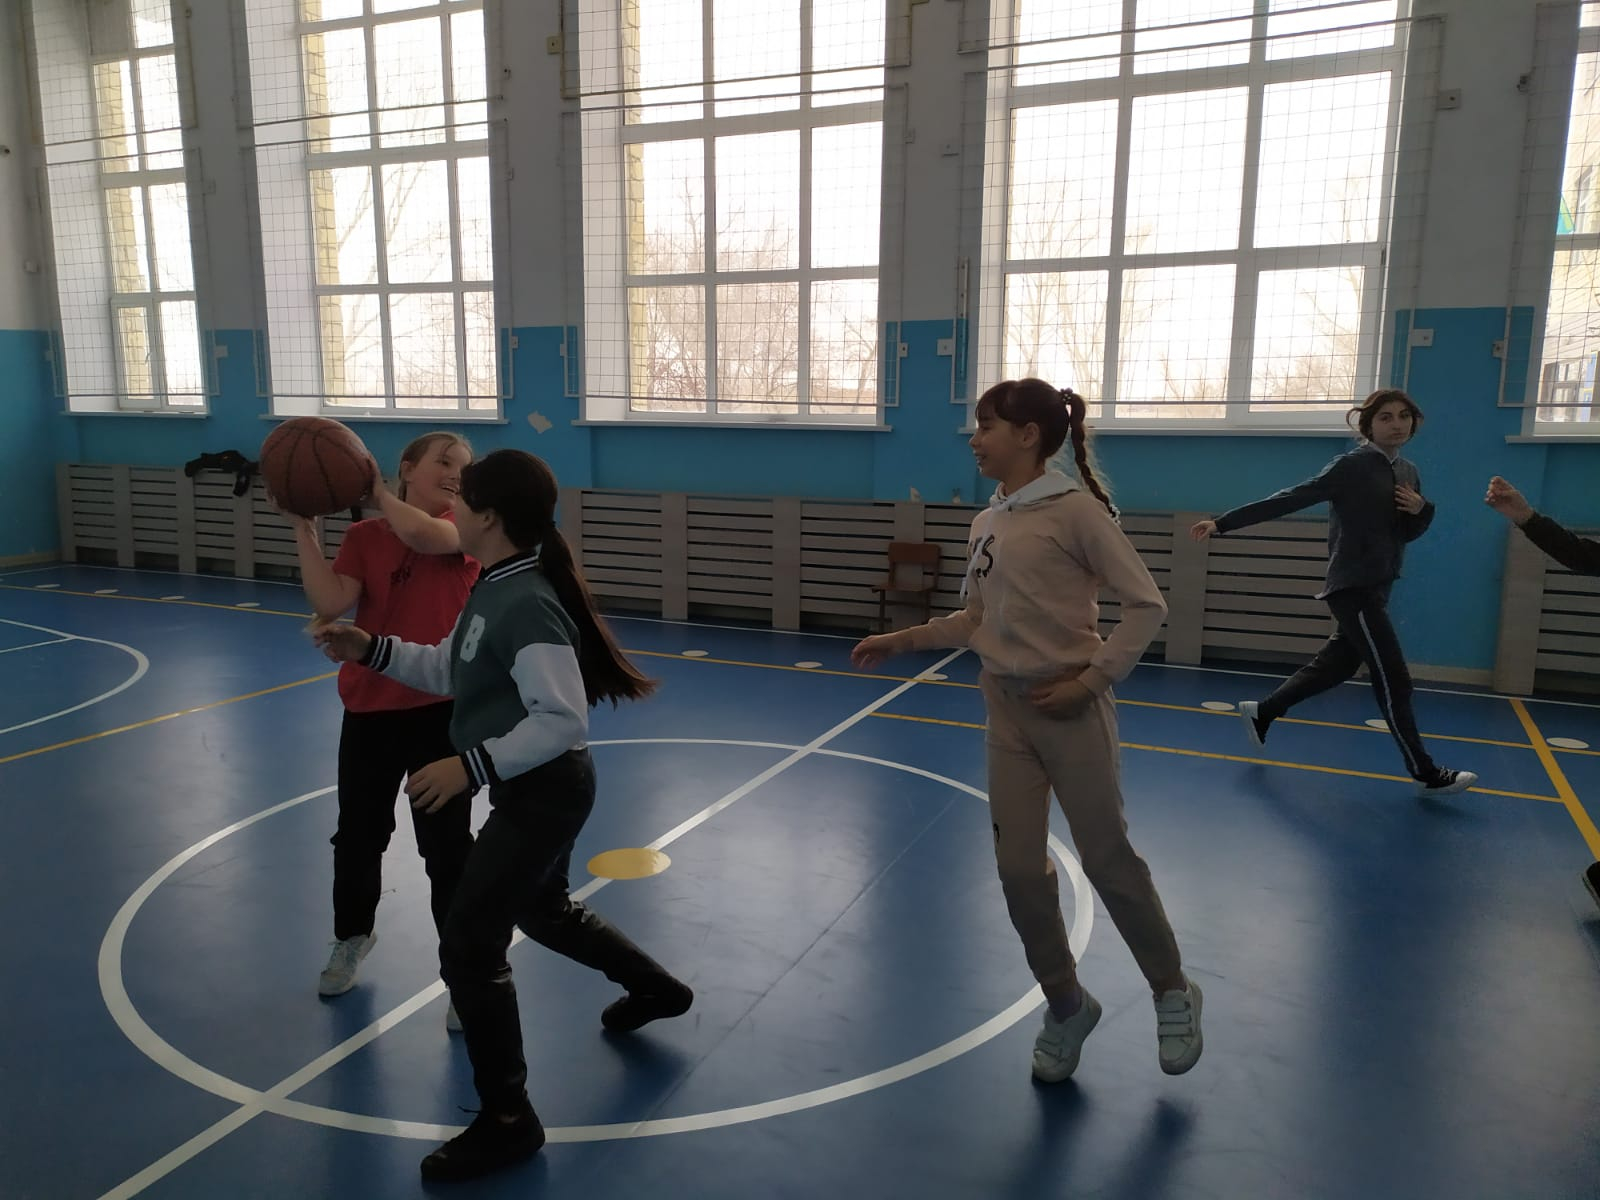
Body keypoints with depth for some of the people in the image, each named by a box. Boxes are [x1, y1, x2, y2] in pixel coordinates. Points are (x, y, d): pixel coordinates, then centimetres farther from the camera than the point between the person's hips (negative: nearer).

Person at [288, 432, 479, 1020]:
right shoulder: (364, 536, 2)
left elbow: (428, 537, -26)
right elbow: (330, 603, -12)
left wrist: (377, 492, -13)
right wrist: (304, 529, -16)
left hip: (442, 709, -3)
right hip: (370, 709, 3)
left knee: (447, 846, 1)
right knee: (357, 834, 18)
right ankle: (351, 937, 46)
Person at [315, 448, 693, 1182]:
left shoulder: (526, 605, -26)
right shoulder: (494, 590, 6)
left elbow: (562, 721, -30)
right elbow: (449, 672, 16)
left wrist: (469, 767, -30)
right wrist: (371, 650, 5)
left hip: (544, 792, -11)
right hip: (536, 789, 11)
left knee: (469, 945, -5)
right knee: (542, 910, 29)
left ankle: (507, 1121, 11)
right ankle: (657, 988, 51)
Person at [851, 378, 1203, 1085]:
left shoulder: (1075, 510, -12)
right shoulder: (987, 523, 8)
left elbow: (1146, 606, -11)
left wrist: (1090, 681, -16)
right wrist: (900, 642, 10)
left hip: (1069, 709, -6)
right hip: (1007, 710, 6)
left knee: (1107, 859, 4)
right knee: (1019, 869, 7)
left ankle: (1173, 993, 29)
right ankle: (1066, 1006, 28)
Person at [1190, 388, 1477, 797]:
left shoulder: (1407, 472, 10)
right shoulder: (1352, 466, -14)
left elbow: (1408, 534, 18)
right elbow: (1289, 500, -17)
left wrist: (1421, 510, -6)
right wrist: (1223, 522, -22)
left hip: (1376, 587, 8)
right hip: (1352, 587, -8)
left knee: (1335, 665, 16)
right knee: (1393, 679, -4)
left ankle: (1261, 712, 31)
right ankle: (1425, 772, 7)